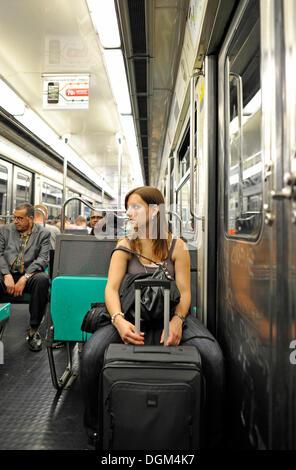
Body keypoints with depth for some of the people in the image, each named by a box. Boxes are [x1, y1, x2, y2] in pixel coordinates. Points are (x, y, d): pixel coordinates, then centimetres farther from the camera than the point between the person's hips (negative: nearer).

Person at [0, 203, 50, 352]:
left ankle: (33, 330, -22)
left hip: (29, 275, -1)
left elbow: (42, 260, -6)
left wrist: (24, 278, -19)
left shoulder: (43, 234, 6)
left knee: (42, 279, -36)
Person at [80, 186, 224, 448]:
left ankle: (211, 436, 1)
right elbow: (112, 287, -6)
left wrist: (177, 320, -23)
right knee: (91, 353, -25)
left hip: (170, 315, 0)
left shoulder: (176, 246, 3)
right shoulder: (125, 245, 5)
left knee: (213, 357, -26)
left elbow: (184, 292, -1)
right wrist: (119, 320, -26)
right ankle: (95, 431, 2)